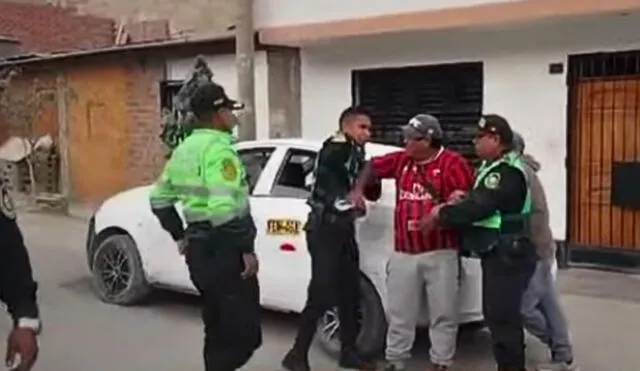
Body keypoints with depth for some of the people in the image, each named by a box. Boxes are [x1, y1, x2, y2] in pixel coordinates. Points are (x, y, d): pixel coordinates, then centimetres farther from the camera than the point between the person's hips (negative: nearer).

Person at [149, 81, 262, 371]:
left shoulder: (184, 149, 13)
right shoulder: (218, 149, -16)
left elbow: (159, 198, 21)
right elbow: (225, 209, -28)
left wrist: (180, 236, 24)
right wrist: (246, 249, -20)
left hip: (198, 248, 10)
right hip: (223, 250, -10)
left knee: (219, 328, 20)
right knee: (244, 332, -3)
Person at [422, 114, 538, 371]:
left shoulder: (508, 172, -19)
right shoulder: (490, 167, 15)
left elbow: (479, 207, -26)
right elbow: (478, 202, 18)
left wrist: (442, 213, -15)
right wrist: (453, 205, -2)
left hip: (507, 256, -11)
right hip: (496, 254, 11)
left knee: (502, 316, -7)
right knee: (496, 314, 17)